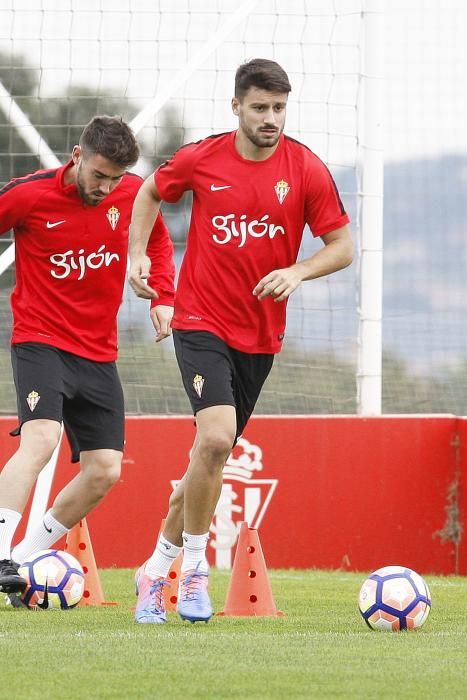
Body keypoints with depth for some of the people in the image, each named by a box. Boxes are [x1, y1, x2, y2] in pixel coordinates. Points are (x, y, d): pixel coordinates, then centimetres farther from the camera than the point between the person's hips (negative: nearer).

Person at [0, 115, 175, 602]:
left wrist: (163, 297, 4)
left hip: (98, 353, 5)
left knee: (104, 471, -1)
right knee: (41, 439, -28)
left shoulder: (133, 194, -1)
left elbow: (158, 241, 18)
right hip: (40, 341, -5)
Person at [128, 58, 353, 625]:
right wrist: (137, 253, 4)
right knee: (216, 437, -23)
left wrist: (297, 272, -18)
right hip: (200, 321, -3)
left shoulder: (306, 170, -5)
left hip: (260, 335, 3)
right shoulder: (201, 159, -4)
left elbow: (342, 246, 0)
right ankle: (194, 567, -8)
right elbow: (150, 192, 16)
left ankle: (159, 567, 27)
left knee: (212, 454, 10)